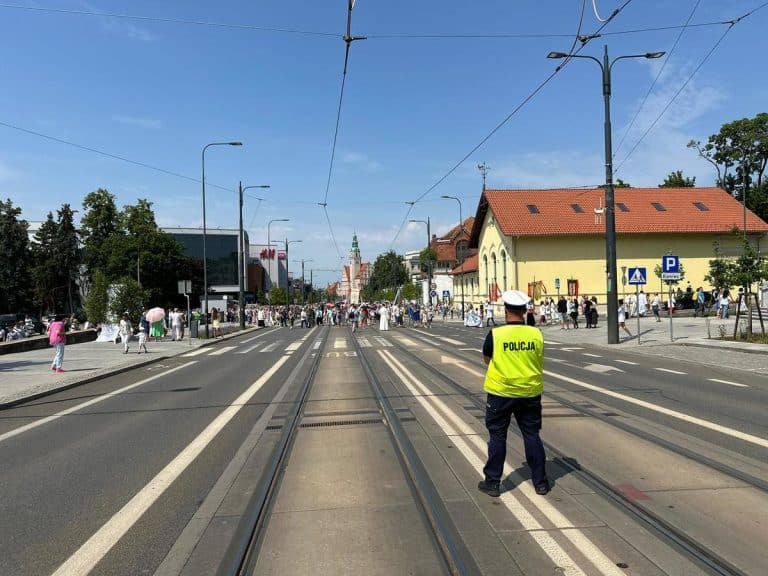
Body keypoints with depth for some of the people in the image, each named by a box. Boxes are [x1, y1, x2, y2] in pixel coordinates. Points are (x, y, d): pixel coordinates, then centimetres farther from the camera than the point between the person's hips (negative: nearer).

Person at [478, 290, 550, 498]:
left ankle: (492, 482, 16)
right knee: (532, 436, 14)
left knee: (497, 437, 9)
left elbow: (486, 359, 1)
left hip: (501, 393, -2)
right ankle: (540, 481, 23)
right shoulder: (536, 334, -6)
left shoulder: (495, 334, -14)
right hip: (530, 393, 2)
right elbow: (539, 362, 6)